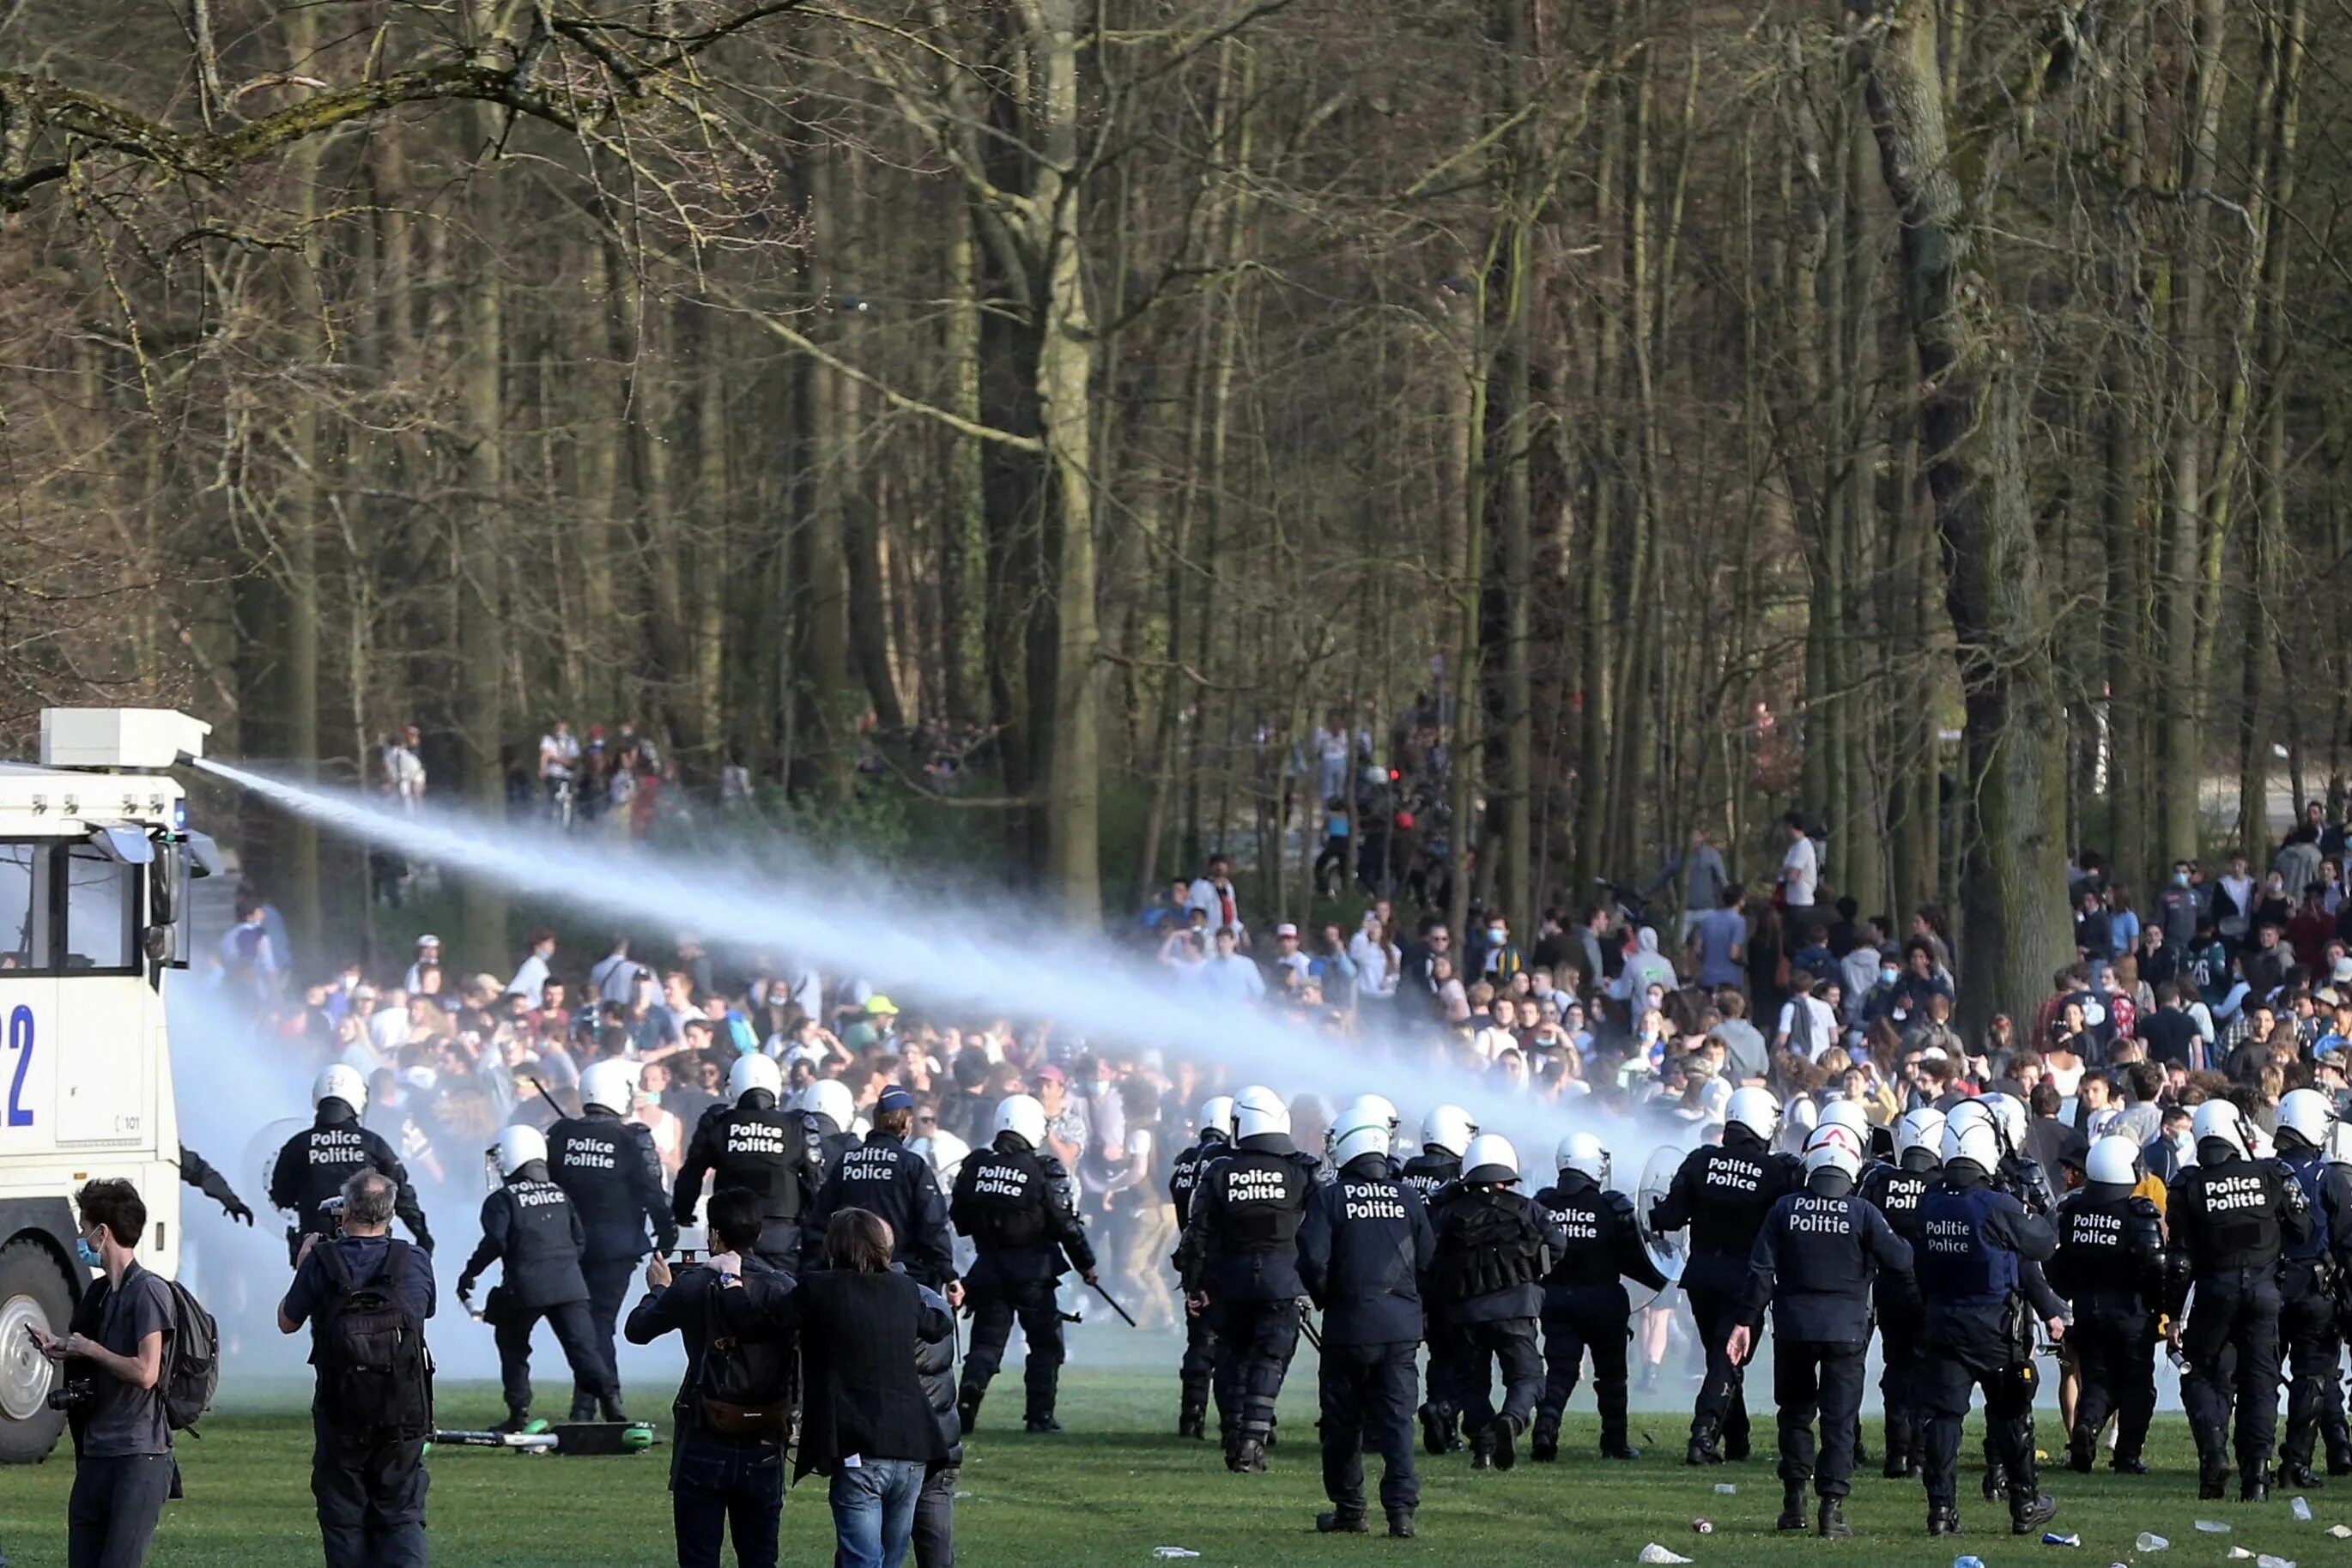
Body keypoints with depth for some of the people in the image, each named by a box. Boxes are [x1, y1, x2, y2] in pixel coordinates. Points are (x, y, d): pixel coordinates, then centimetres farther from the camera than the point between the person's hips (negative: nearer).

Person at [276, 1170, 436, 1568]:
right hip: (405, 1414, 1)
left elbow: (287, 1322, 6)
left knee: (344, 1520, 9)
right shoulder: (415, 1262, -2)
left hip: (341, 1416, -1)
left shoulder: (322, 1262, -8)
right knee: (402, 1519, 5)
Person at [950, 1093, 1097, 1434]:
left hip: (989, 1268, 3)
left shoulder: (975, 1166, 0)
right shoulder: (1045, 1172, -13)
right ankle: (1040, 1415, 5)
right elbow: (1067, 1225, -10)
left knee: (987, 1341, 9)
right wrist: (1086, 1264, 3)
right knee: (1045, 1343, 9)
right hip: (1033, 1273, -3)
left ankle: (968, 1398, -13)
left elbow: (958, 1219, 8)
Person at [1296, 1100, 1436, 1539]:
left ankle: (1348, 1510, 17)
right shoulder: (1407, 1199, 4)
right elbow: (1429, 1259, 6)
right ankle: (1401, 1509, -12)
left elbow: (1313, 1260, -12)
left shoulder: (1329, 1199, -6)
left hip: (1349, 1325, -2)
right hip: (1402, 1328, 2)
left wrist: (1324, 1299, 7)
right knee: (1397, 1419, 1)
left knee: (1344, 1422, 11)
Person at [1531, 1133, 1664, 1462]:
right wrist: (1662, 1282, 11)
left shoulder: (1542, 1205, -2)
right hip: (1603, 1299, -2)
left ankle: (1546, 1425, -22)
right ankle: (1615, 1442, 19)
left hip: (1556, 1297, 2)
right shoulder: (1613, 1208, -11)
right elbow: (1633, 1259, -5)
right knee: (1611, 1373, 14)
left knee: (1560, 1370, 2)